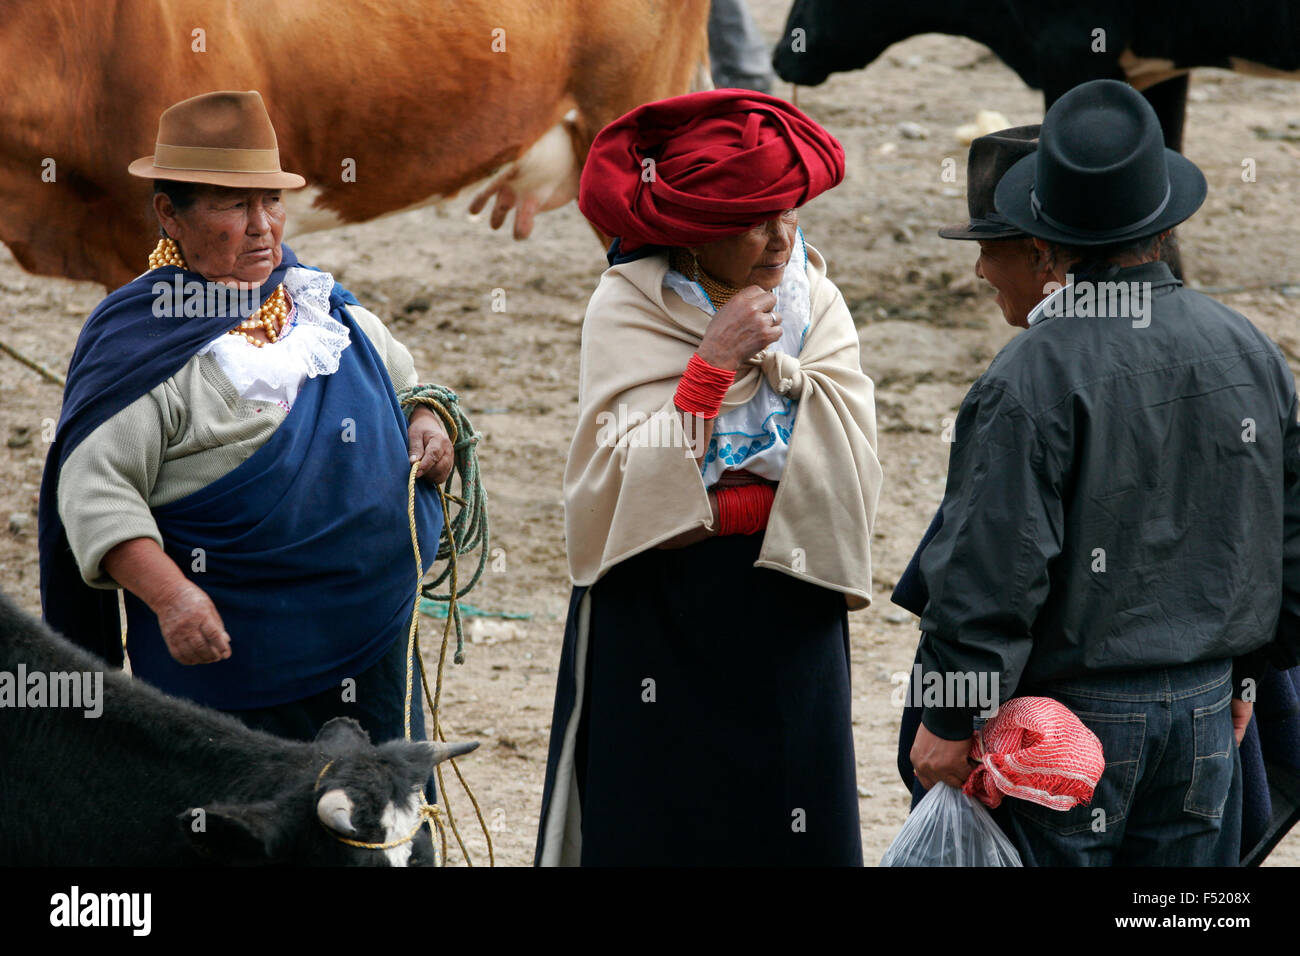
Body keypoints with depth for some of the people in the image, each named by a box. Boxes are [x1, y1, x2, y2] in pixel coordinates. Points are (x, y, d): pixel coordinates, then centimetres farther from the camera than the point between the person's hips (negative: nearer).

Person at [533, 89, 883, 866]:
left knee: (788, 823, 5)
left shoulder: (814, 301, 4)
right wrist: (714, 361, -21)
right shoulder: (630, 308, -8)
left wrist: (772, 362, -12)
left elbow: (852, 459, -5)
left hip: (786, 604, 3)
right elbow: (630, 476, -17)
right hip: (657, 606, -3)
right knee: (656, 827, 2)